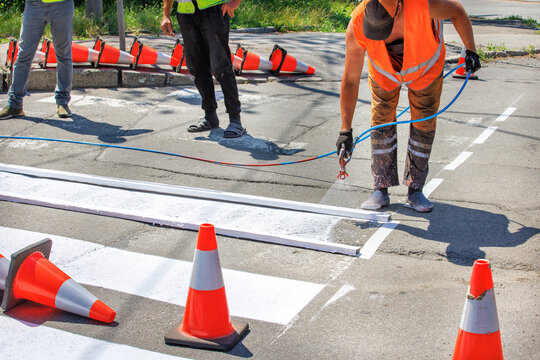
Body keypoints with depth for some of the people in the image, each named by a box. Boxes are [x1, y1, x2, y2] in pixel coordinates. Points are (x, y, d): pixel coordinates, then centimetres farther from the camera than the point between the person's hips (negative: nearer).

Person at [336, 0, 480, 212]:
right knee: (381, 124, -4)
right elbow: (350, 81, -28)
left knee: (424, 126, -1)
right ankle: (381, 191, 8)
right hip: (384, 73, 0)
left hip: (426, 69, 0)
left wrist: (471, 51, -16)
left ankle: (415, 191, 11)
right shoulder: (357, 27, -36)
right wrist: (346, 130, -28)